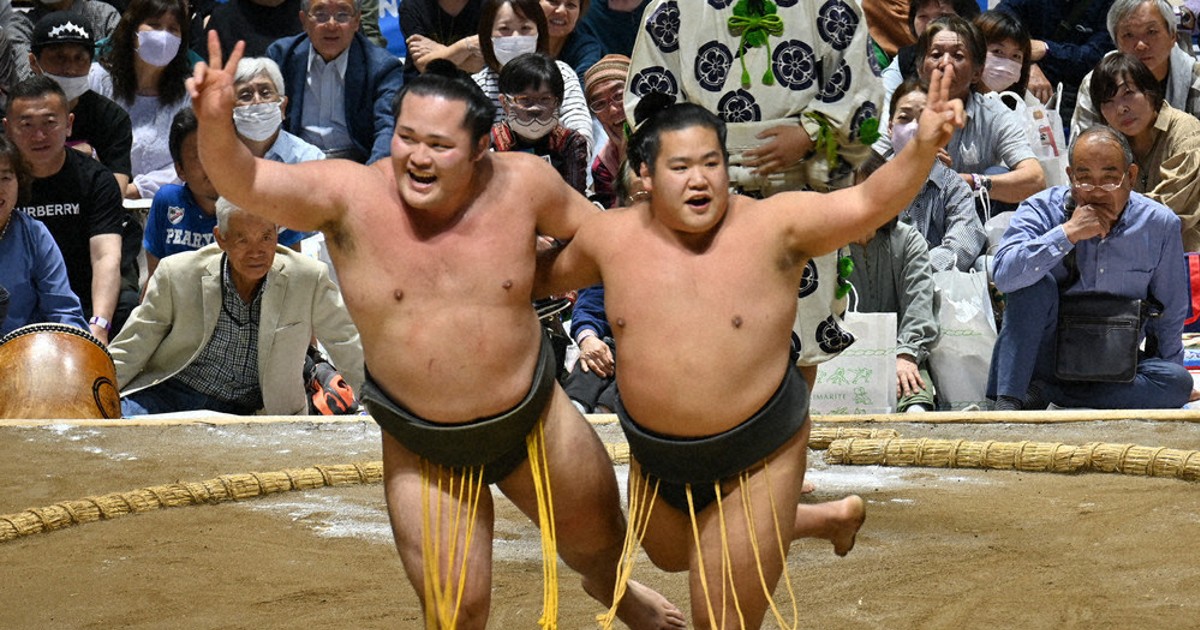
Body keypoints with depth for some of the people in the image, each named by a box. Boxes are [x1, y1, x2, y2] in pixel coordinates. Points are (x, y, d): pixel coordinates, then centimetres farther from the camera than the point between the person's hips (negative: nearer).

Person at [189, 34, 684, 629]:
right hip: (423, 451, -2)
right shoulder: (347, 195, -20)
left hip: (536, 422, 2)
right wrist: (216, 122, -53)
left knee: (600, 538, 26)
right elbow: (245, 180, -34)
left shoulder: (522, 182, -14)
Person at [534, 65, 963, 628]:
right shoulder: (610, 236, -7)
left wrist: (924, 146, -45)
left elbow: (869, 202, -30)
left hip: (754, 462, -5)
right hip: (655, 461, 5)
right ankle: (828, 518, 51)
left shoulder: (774, 225, -17)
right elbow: (551, 274, 14)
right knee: (672, 557, 33)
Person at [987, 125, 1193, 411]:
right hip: (1043, 353, -2)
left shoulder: (1160, 225, -2)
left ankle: (1041, 393, -23)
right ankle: (1006, 403, -32)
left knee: (1179, 381, -25)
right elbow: (1005, 275, -27)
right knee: (1035, 283, -26)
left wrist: (1167, 383, 11)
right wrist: (1068, 233, -28)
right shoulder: (1041, 210, -8)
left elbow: (1170, 314, 9)